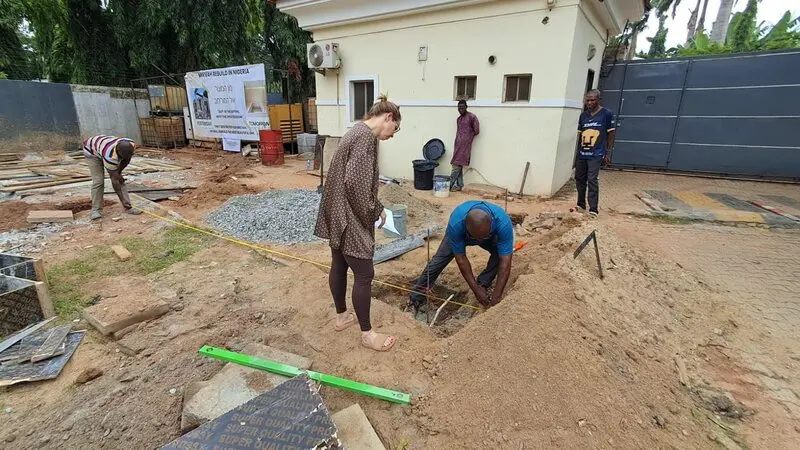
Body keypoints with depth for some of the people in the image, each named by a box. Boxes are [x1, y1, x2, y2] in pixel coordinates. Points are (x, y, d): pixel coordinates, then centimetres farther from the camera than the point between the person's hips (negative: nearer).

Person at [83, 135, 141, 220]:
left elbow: (127, 160, -9)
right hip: (93, 152, -5)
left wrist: (119, 172, -12)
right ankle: (96, 210, -9)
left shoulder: (132, 145, -31)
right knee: (98, 181, -17)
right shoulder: (110, 156, -44)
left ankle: (128, 207, -4)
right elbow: (114, 178, -34)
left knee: (120, 179, -5)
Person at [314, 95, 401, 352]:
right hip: (349, 218, -11)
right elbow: (355, 182, -25)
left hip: (337, 213, 11)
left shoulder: (357, 132, 15)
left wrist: (374, 208, 14)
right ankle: (367, 333, 16)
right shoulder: (366, 137, -18)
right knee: (364, 274, 0)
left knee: (339, 265, 20)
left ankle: (341, 316, 38)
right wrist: (374, 213, -12)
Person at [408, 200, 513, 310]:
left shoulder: (503, 223, -43)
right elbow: (461, 259, -33)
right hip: (460, 234, -1)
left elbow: (505, 261, -38)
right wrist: (476, 290, -30)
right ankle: (417, 297, 1)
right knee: (440, 258, -12)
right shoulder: (455, 224, -43)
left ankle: (484, 284, 0)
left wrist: (497, 295, -39)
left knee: (500, 253, -24)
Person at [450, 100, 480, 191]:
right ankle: (459, 185, 9)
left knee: (457, 165, -10)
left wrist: (468, 136, 2)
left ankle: (450, 184, -9)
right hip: (458, 144, 8)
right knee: (459, 166, 6)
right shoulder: (458, 119, 17)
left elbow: (476, 131, -6)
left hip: (464, 144, -8)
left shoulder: (472, 117, -6)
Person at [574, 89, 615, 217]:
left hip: (596, 154, -5)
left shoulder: (606, 114, -3)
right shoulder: (583, 115, 9)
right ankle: (581, 204, 25)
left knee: (592, 180, -12)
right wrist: (578, 152, 13)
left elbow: (611, 134, 0)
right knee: (579, 179, 10)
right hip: (582, 154, 5)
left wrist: (608, 153, -4)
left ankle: (593, 210, -8)